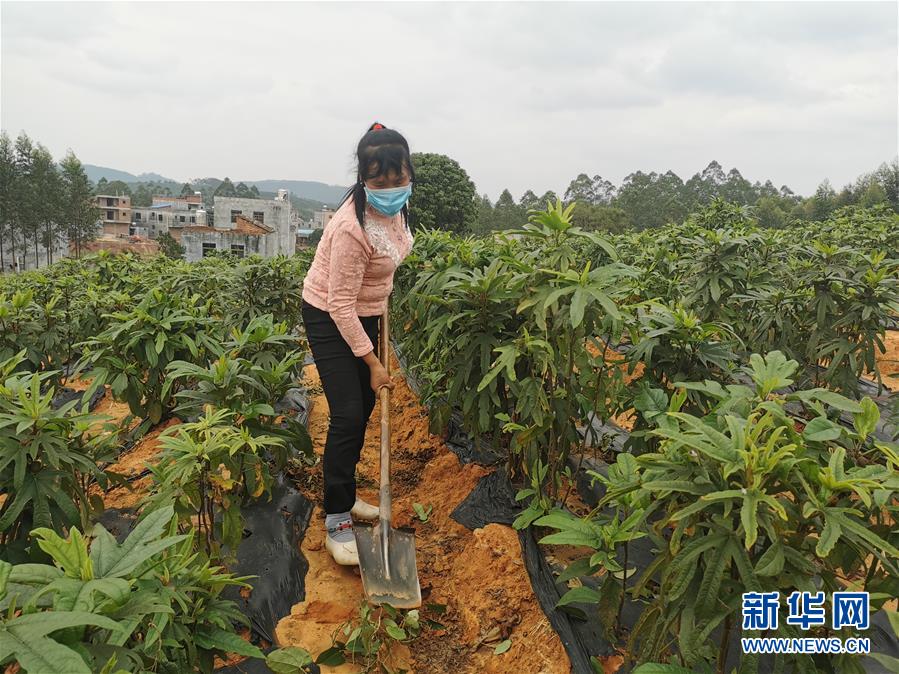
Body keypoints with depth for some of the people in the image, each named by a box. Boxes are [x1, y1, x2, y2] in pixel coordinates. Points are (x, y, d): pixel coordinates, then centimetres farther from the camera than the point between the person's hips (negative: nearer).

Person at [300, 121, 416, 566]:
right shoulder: (352, 228, -33)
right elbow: (340, 305, -28)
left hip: (365, 312, 8)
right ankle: (337, 524, 2)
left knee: (365, 406, 13)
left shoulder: (393, 205, -9)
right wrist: (372, 362, -23)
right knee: (348, 416, -11)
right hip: (329, 319, -8)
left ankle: (344, 494, 31)